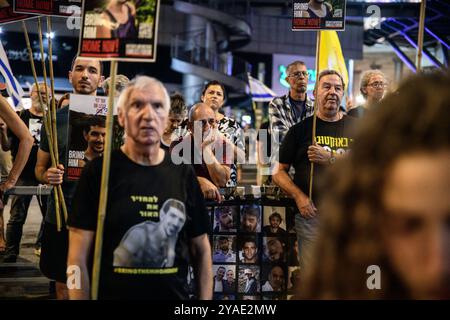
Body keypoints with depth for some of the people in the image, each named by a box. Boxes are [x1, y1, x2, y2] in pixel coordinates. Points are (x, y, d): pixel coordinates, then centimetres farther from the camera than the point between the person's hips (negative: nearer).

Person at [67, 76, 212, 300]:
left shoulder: (183, 174, 2)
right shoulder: (99, 171, -9)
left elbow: (201, 250, 6)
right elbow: (78, 257, -10)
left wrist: (205, 299, -1)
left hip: (175, 295, 3)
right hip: (112, 294, -3)